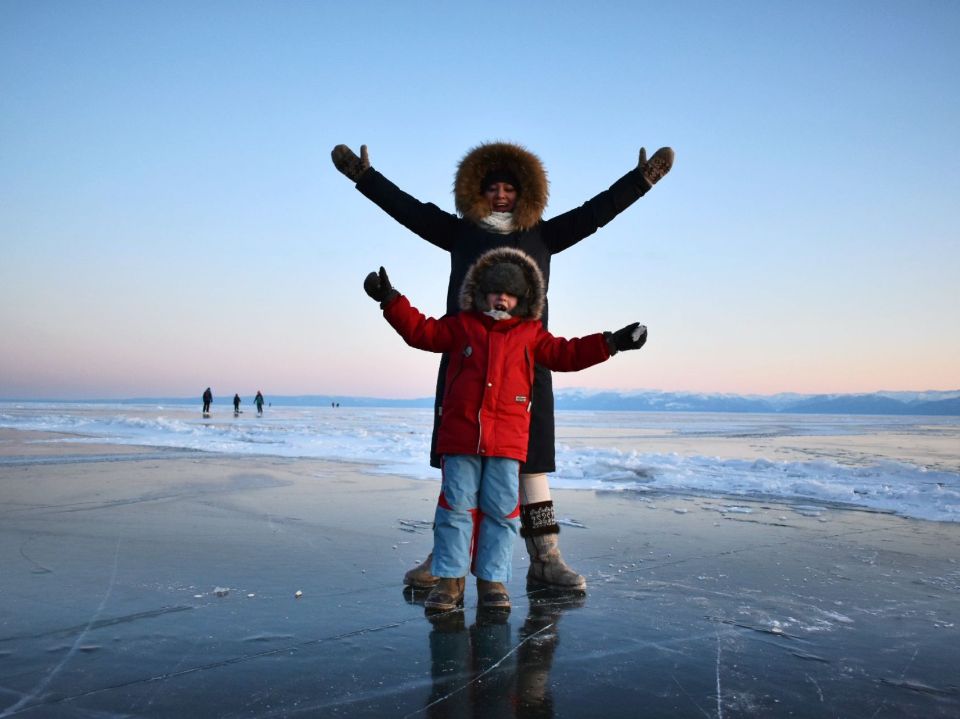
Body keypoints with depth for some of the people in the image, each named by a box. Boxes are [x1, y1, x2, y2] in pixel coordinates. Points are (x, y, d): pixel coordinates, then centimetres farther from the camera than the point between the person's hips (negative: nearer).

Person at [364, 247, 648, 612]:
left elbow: (565, 354, 17)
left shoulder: (531, 334, 15)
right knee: (455, 506, 1)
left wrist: (610, 342, 10)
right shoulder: (460, 325, 12)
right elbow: (420, 331, 10)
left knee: (501, 509, 3)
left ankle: (492, 580, 15)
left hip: (507, 440, 1)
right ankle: (449, 579, 10)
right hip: (460, 435, 0)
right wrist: (391, 299, 0)